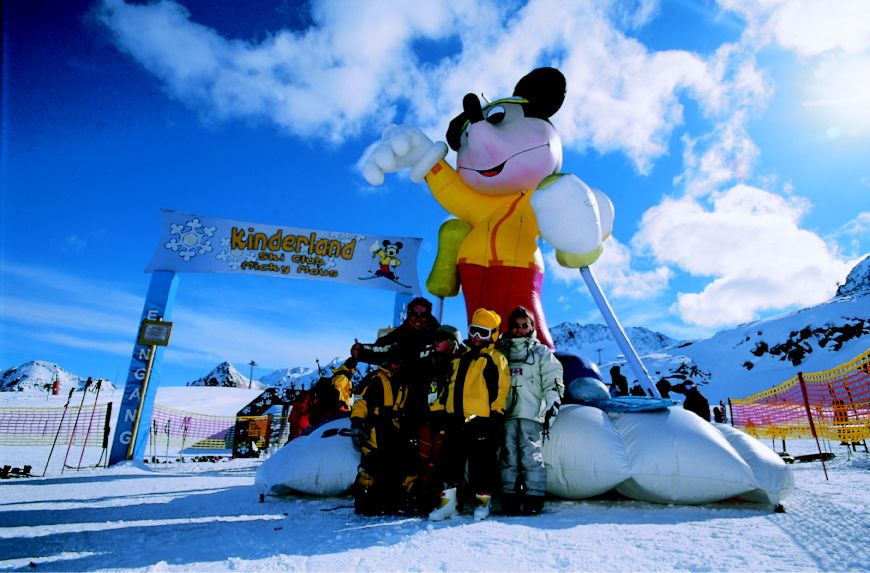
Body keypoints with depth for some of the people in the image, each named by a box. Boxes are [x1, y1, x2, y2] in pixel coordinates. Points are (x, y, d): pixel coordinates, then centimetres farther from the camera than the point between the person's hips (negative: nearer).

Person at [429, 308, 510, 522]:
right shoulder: (461, 358, 20)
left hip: (482, 419, -6)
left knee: (481, 460, 3)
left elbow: (500, 387, -8)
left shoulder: (495, 358, 0)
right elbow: (448, 387, 22)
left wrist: (496, 413, -14)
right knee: (451, 460, 9)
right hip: (455, 418, 6)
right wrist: (438, 409, 18)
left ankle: (483, 498, 19)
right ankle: (448, 499, 18)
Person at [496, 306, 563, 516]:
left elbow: (553, 381, 5)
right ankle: (509, 499, 10)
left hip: (531, 414, -3)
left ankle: (534, 499, 3)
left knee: (532, 456, -6)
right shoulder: (502, 351, 19)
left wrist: (552, 405, -6)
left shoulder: (541, 352, 10)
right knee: (508, 457, 3)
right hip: (506, 413, 3)